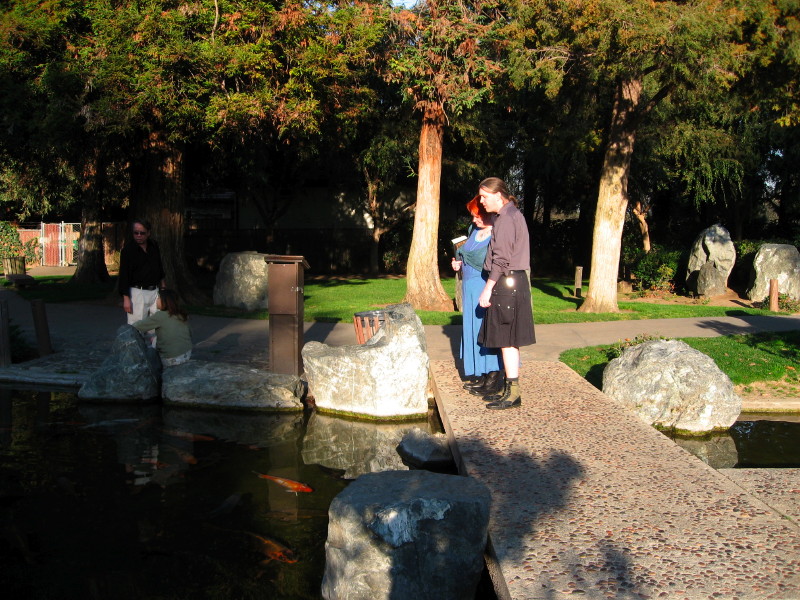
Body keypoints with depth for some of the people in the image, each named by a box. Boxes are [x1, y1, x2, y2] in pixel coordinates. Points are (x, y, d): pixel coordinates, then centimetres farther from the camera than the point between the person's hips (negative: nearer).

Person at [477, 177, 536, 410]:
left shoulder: (506, 218, -14)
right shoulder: (513, 215, 17)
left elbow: (501, 260, -18)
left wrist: (487, 289, -16)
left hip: (506, 283, -10)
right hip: (512, 283, 10)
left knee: (507, 340, -5)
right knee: (507, 340, 13)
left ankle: (513, 394, 0)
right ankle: (508, 389, 20)